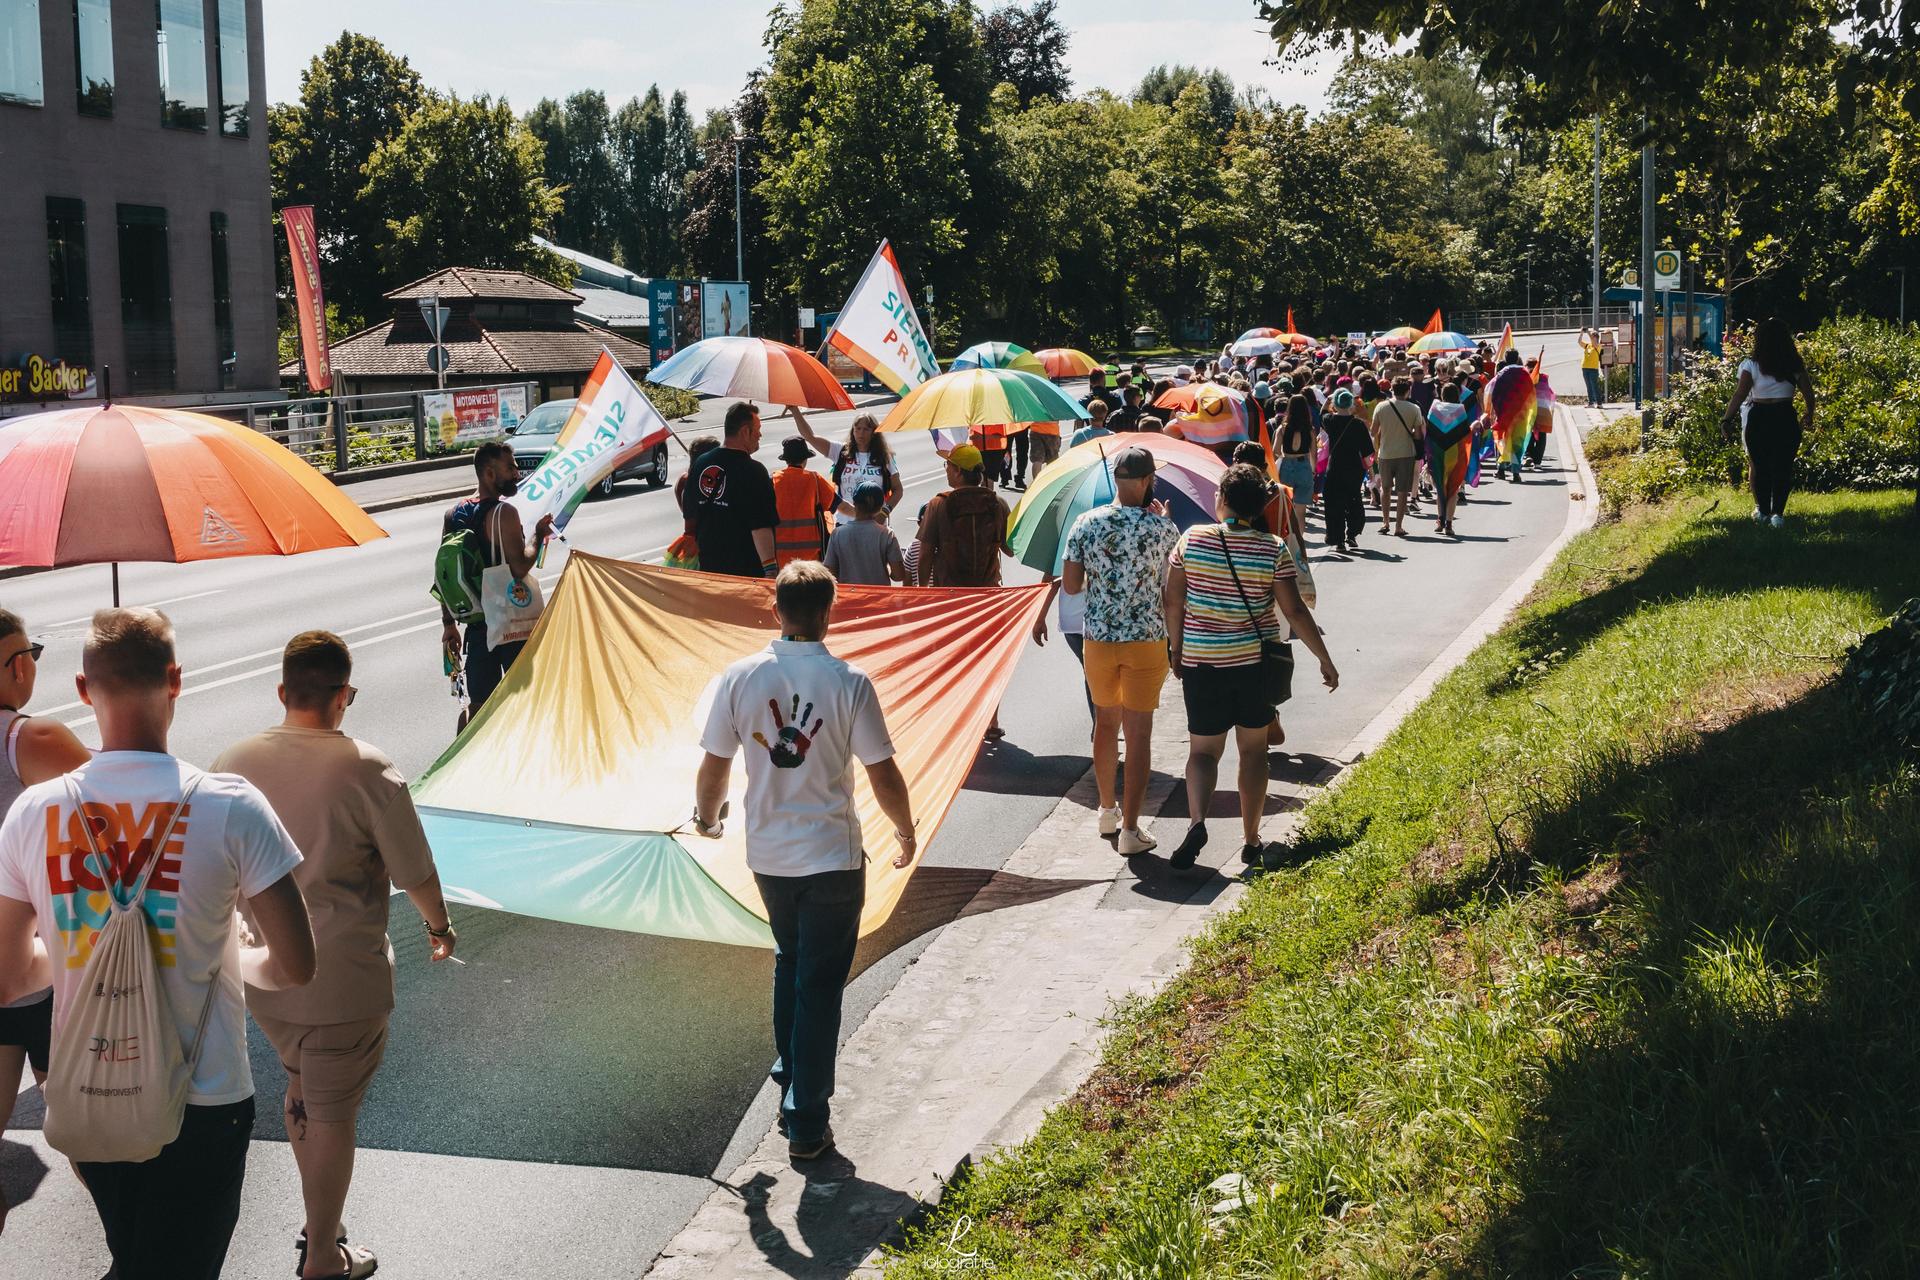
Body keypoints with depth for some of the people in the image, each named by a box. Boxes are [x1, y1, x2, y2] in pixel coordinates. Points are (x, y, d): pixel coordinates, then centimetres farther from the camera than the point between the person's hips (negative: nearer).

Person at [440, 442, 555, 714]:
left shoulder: (454, 514, 8)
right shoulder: (504, 512, -15)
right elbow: (520, 567, -22)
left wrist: (448, 623, 15)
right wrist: (539, 535, -6)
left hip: (476, 621, 6)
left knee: (478, 702, 11)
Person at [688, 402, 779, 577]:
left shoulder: (700, 464, 6)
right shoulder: (753, 471, -15)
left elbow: (690, 517, 14)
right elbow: (761, 528, -20)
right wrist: (770, 569, -18)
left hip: (707, 565, 7)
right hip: (746, 569, -7)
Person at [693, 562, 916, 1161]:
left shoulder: (740, 677, -8)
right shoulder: (848, 683, -15)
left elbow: (713, 767, -1)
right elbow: (883, 775, -11)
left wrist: (706, 817, 20)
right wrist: (906, 831, 8)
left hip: (768, 856, 3)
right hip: (833, 859, -3)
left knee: (790, 965, 25)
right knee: (819, 985, 6)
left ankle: (790, 1089, 34)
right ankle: (807, 1124, 11)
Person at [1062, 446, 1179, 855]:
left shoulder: (1086, 524, -6)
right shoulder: (1161, 527, -12)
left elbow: (1070, 586, -3)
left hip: (1097, 638, 3)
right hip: (1146, 640, -3)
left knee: (1106, 722, 21)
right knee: (1139, 733, 3)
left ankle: (1107, 811, 34)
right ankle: (1129, 829, 3)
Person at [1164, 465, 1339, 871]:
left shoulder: (1192, 539, -6)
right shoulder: (1273, 550, -7)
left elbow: (1173, 602, -2)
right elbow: (1295, 612, -7)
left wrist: (1176, 648, 12)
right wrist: (1325, 660, 2)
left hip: (1201, 662, 0)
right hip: (1256, 662, 0)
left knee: (1203, 749, 7)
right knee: (1253, 750, 14)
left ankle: (1197, 820, -18)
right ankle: (1250, 840, 18)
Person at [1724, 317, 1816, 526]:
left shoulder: (1751, 365, -5)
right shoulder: (1795, 365, 4)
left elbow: (1740, 394, -11)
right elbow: (1808, 393, 5)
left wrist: (1728, 418, -6)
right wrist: (1808, 415, 20)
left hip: (1757, 419, -1)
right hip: (1785, 419, 1)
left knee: (1759, 465, 9)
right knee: (1783, 467, 5)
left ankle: (1763, 511, 13)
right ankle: (1778, 513, 1)